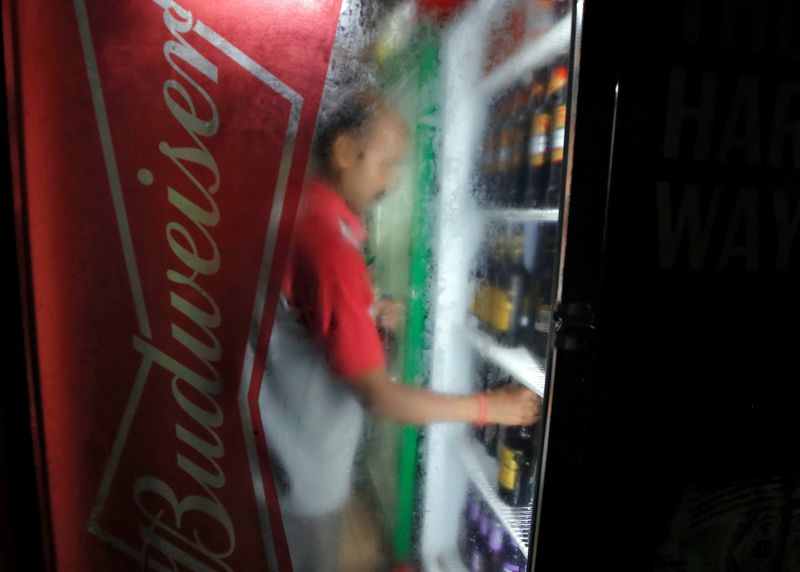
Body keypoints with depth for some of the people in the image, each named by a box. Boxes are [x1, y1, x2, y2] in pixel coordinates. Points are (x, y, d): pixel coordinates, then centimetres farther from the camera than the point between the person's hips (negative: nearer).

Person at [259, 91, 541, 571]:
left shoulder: (304, 216, -2)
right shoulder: (329, 245, -31)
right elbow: (379, 396, -28)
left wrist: (367, 314, -2)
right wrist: (490, 407, -18)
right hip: (306, 467, -8)